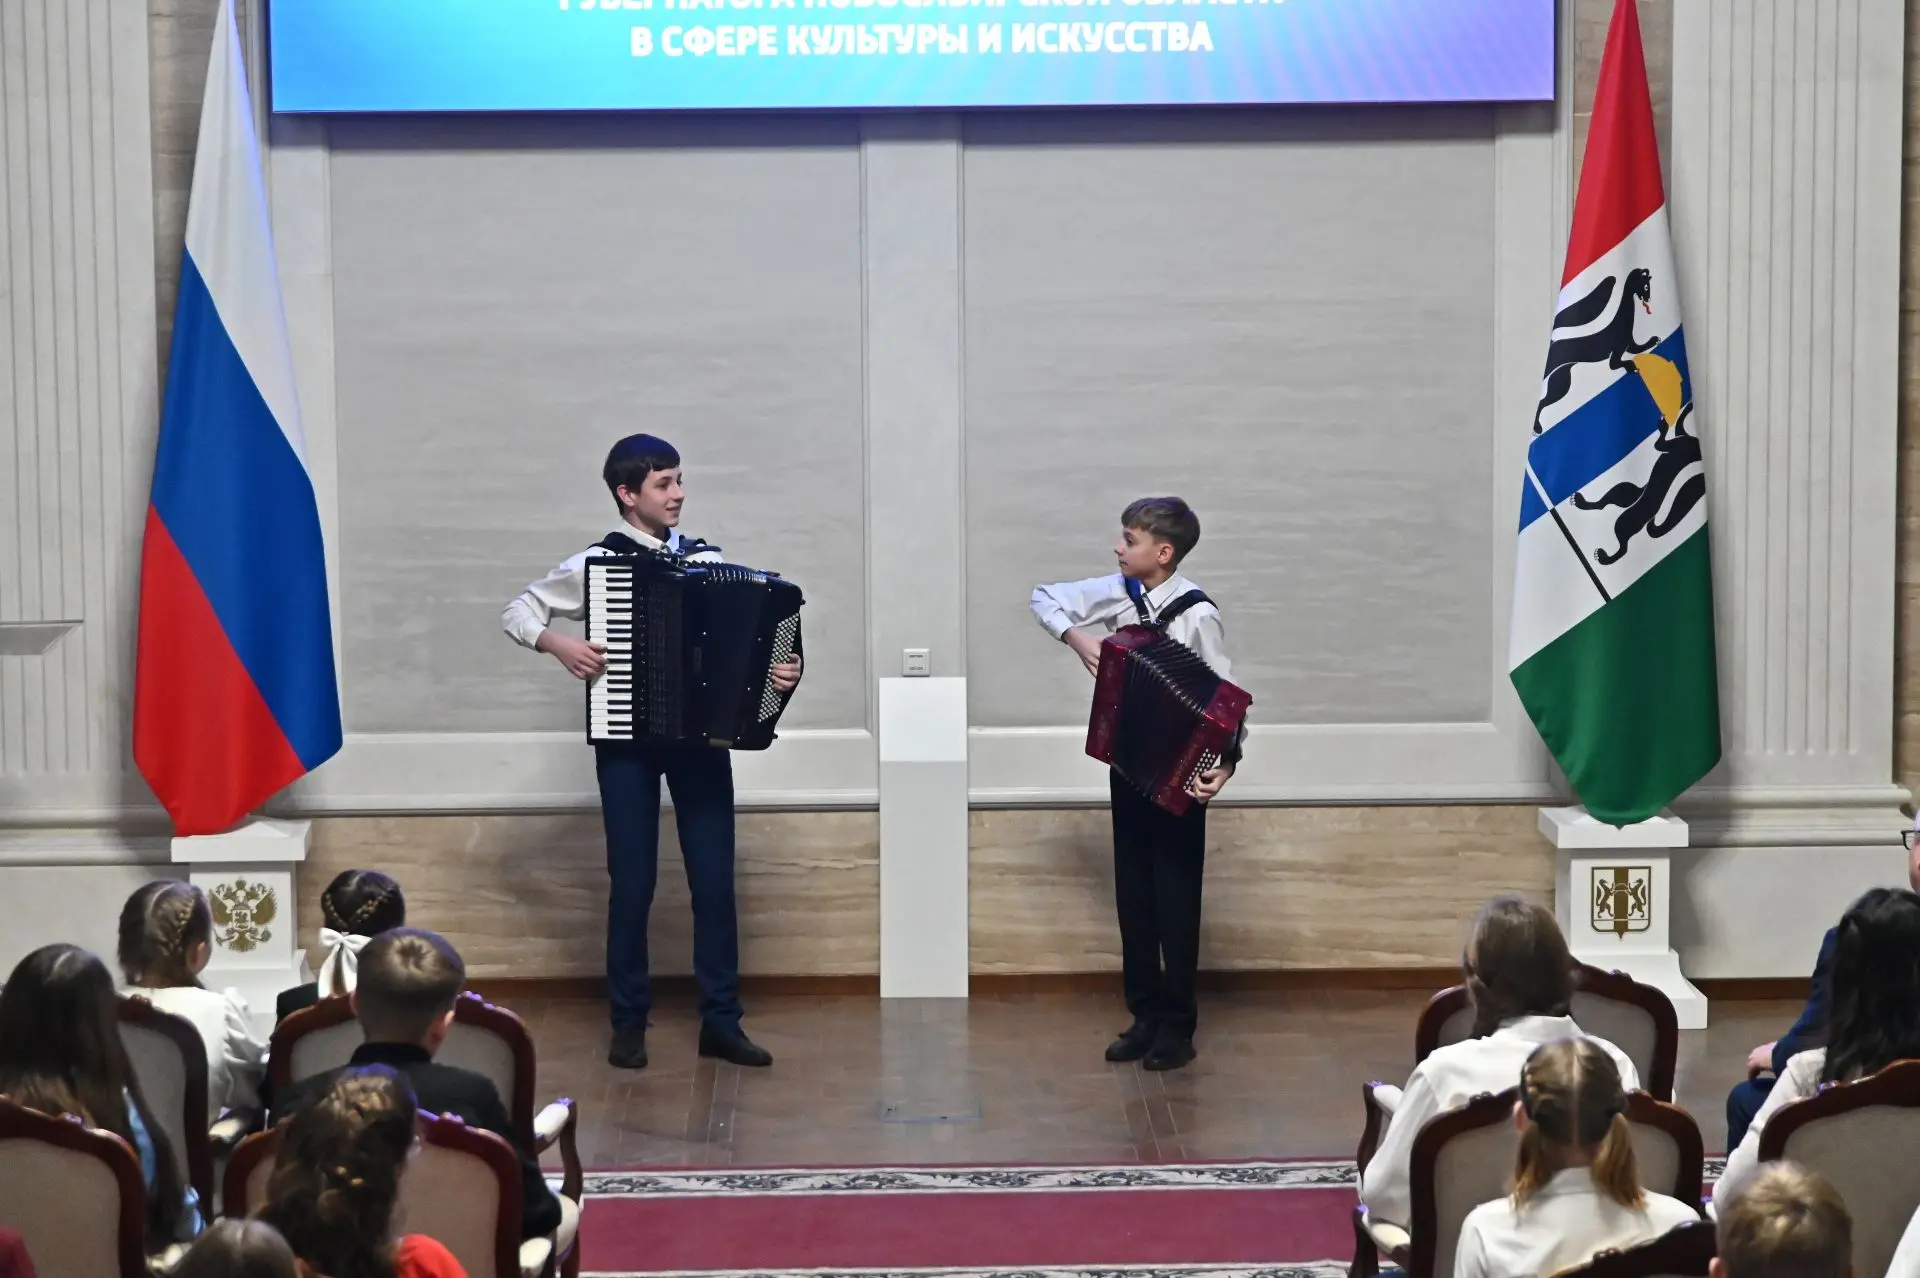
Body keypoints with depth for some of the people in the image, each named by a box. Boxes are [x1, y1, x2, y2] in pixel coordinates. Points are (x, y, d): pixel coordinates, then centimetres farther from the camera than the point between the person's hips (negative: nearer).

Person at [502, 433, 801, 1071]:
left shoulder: (705, 560, 6)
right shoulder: (596, 564, -2)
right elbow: (518, 611, 4)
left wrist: (780, 670, -11)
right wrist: (559, 644, -14)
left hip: (701, 733, 3)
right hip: (627, 739, -2)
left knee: (715, 877, 2)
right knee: (632, 882, 1)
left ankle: (720, 1020, 9)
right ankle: (628, 1023, 12)